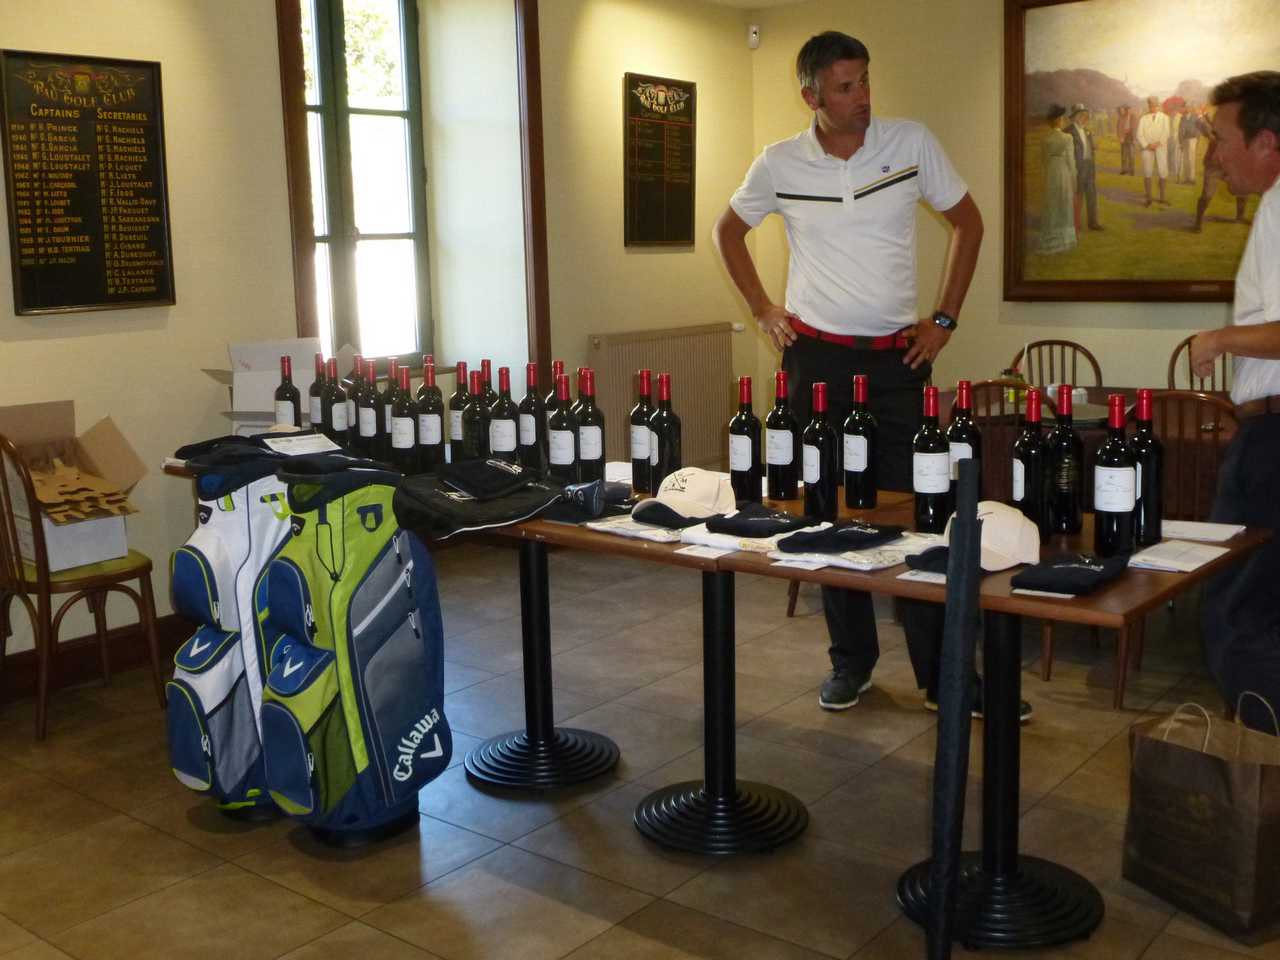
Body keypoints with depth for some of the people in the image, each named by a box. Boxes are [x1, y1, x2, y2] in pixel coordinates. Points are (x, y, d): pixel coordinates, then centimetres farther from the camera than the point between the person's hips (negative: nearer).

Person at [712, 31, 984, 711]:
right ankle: (851, 660, 21)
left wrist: (945, 319, 2)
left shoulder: (911, 143, -3)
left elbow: (967, 223, 7)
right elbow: (728, 230, 15)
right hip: (817, 356, 1)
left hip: (898, 356, 0)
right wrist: (761, 309, 7)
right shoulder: (779, 164, -2)